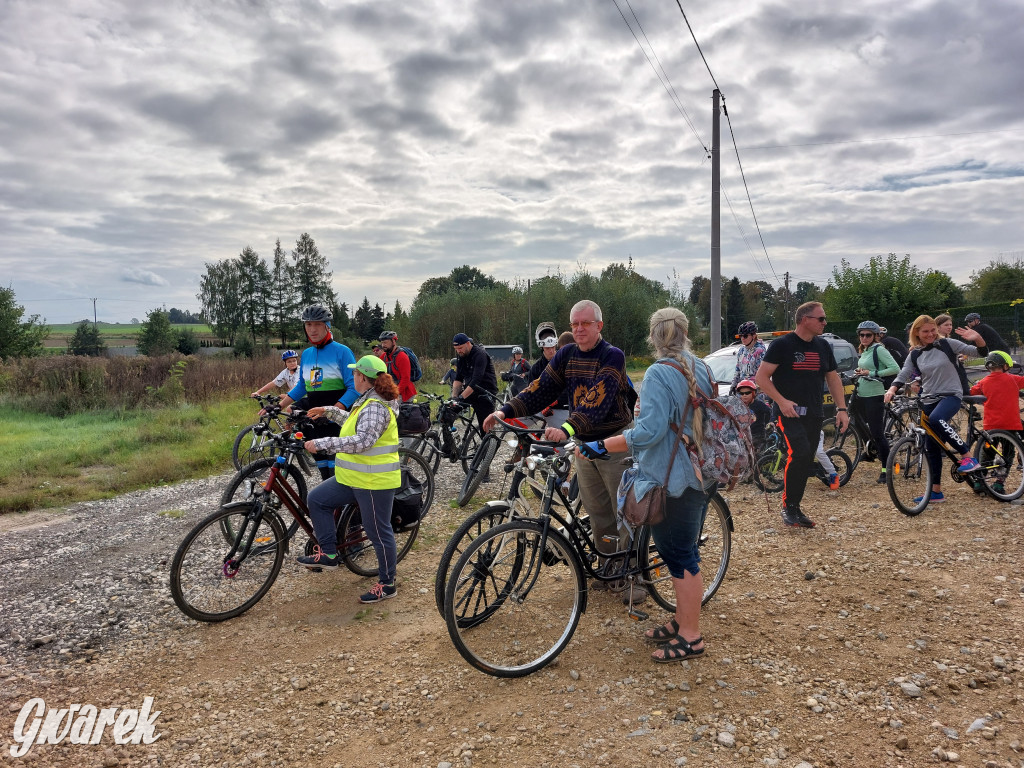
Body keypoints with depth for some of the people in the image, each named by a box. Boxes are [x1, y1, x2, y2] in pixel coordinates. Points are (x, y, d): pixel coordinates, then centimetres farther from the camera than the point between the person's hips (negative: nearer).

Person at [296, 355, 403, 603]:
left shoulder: (375, 407, -22)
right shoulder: (367, 401, 11)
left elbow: (361, 441, -34)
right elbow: (354, 423, 30)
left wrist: (322, 443, -31)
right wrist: (329, 411, 27)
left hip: (374, 482, -10)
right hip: (354, 478, 11)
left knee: (379, 532, 2)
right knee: (317, 499, 11)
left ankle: (387, 584, 17)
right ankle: (328, 553, 19)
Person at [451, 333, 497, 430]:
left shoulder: (480, 354, -19)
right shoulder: (461, 356, 4)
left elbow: (476, 380, -29)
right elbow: (458, 379, 1)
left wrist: (461, 397, -35)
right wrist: (454, 397, -15)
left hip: (485, 392, -7)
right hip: (470, 390, 7)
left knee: (485, 425, -8)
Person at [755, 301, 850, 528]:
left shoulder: (823, 346, 13)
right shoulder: (782, 344, -6)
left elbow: (833, 378, 20)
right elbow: (761, 377, -8)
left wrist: (841, 409, 10)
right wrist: (782, 401, -19)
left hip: (814, 415, 6)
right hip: (790, 412, -6)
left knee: (806, 463, 7)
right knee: (800, 453, -23)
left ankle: (795, 509, 18)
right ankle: (788, 507, -10)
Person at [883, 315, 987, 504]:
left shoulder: (947, 344, -2)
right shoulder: (914, 355, 7)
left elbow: (979, 353, -2)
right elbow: (902, 376, 1)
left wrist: (978, 339, -23)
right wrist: (892, 389, -19)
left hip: (951, 395, -5)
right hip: (928, 400, 5)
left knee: (936, 419, -38)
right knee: (931, 447, 5)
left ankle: (967, 457, -21)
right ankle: (936, 492, 13)